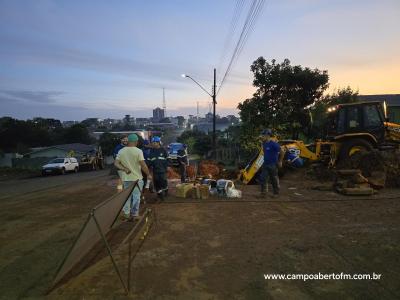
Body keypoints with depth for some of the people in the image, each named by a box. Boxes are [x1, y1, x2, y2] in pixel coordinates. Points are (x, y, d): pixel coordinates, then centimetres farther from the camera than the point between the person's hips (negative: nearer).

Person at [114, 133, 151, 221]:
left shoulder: (121, 151, 2)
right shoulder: (138, 151, -14)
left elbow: (116, 163, 0)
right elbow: (143, 165, -16)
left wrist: (124, 169, -7)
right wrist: (148, 174, -5)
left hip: (126, 178, 4)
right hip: (137, 178, -4)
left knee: (127, 196, 16)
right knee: (136, 196, 6)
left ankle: (126, 213, 22)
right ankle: (134, 215, 12)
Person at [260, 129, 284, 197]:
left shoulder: (274, 144, -17)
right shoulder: (264, 144, 6)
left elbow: (282, 153, -14)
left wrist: (280, 162, -8)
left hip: (273, 165, -6)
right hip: (265, 164, 7)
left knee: (274, 180, 5)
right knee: (263, 179, 0)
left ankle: (276, 193, 20)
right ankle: (263, 193, 5)